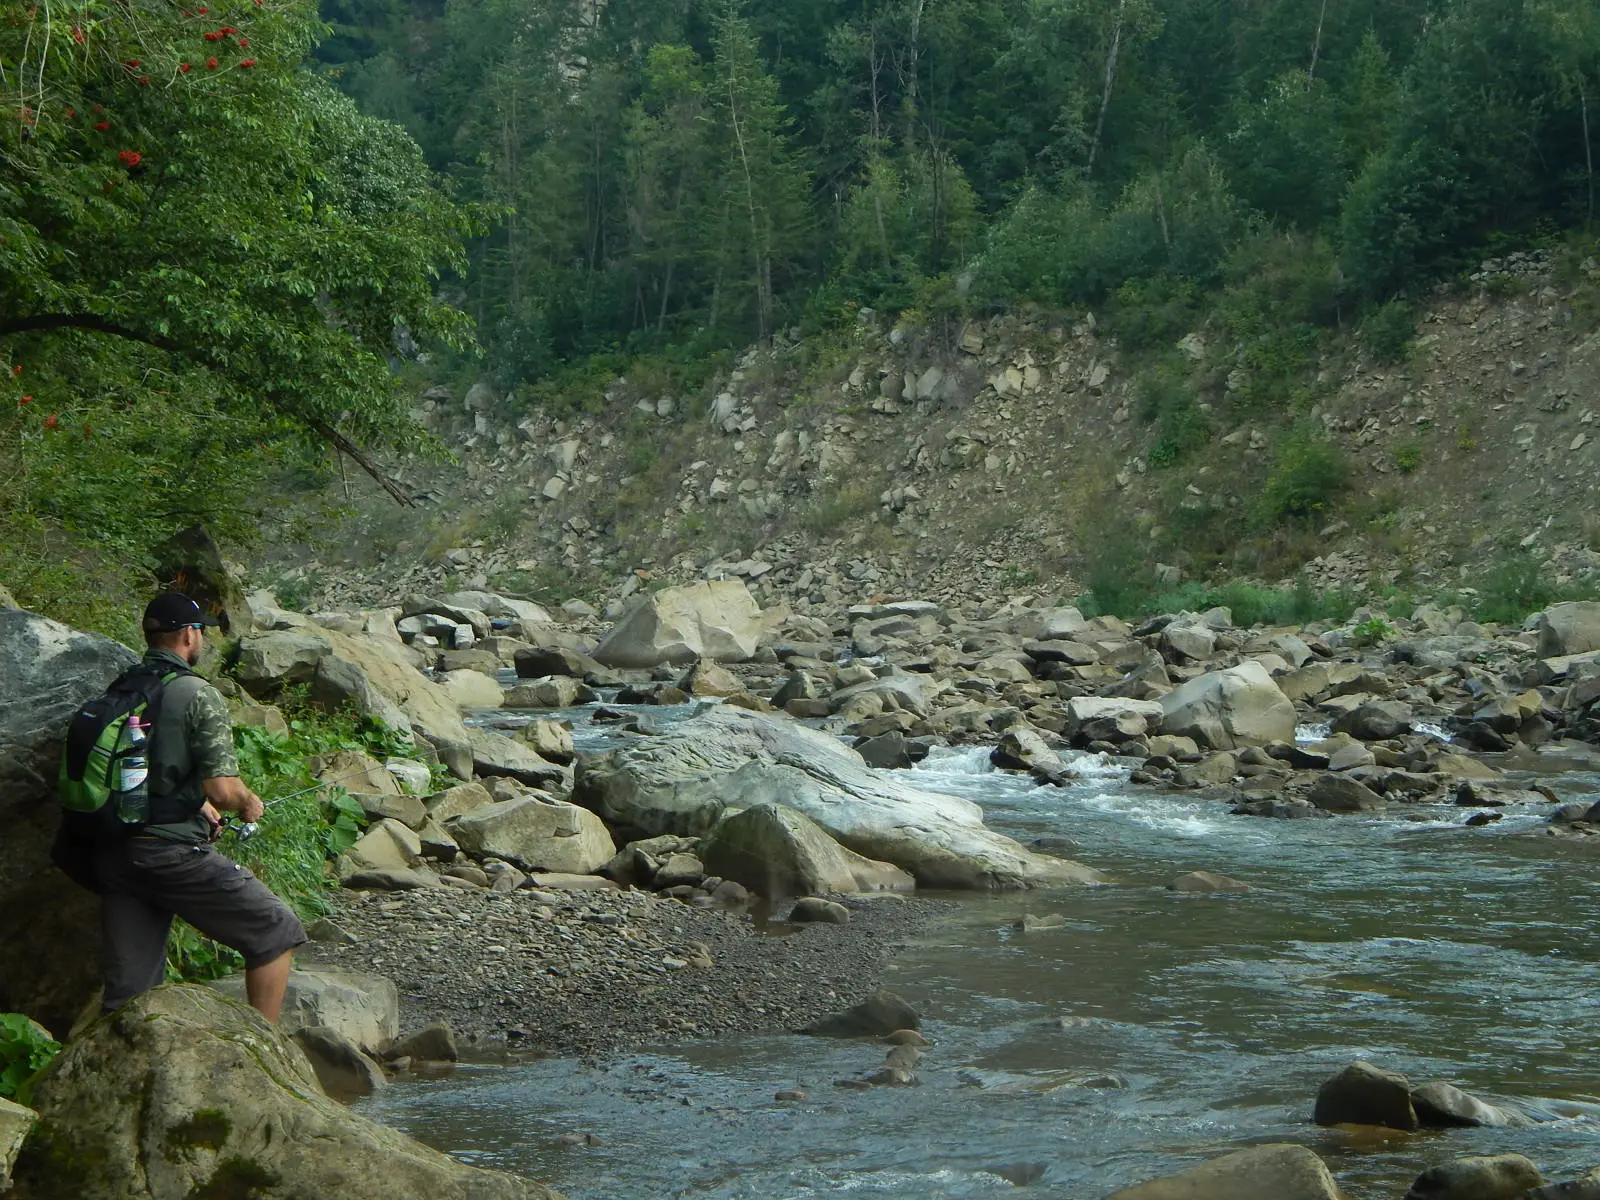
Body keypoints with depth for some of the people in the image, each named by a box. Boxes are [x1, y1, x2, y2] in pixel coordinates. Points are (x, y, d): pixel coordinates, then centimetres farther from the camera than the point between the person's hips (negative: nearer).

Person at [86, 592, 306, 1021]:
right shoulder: (198, 696, -10)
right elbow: (222, 790, -15)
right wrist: (249, 803, 6)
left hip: (110, 853, 7)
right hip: (172, 851, -7)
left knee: (126, 992, 11)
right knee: (275, 933, 8)